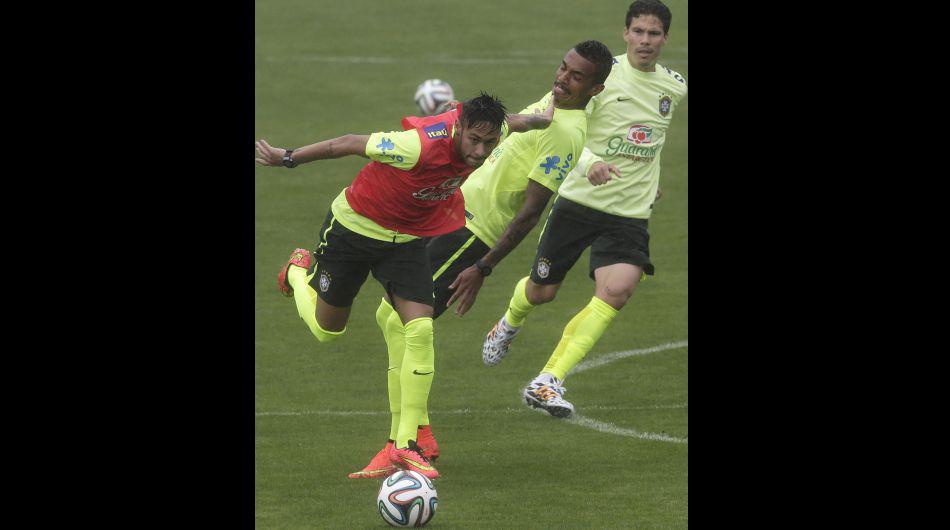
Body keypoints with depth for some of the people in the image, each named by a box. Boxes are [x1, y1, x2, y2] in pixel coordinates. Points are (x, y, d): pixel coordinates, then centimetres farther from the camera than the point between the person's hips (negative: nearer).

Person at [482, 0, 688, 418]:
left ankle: (547, 383, -21)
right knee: (541, 291, 9)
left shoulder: (674, 88, 6)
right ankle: (509, 326, 49)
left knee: (617, 290, -21)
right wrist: (590, 163, -34)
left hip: (631, 215, 3)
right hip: (579, 201, -3)